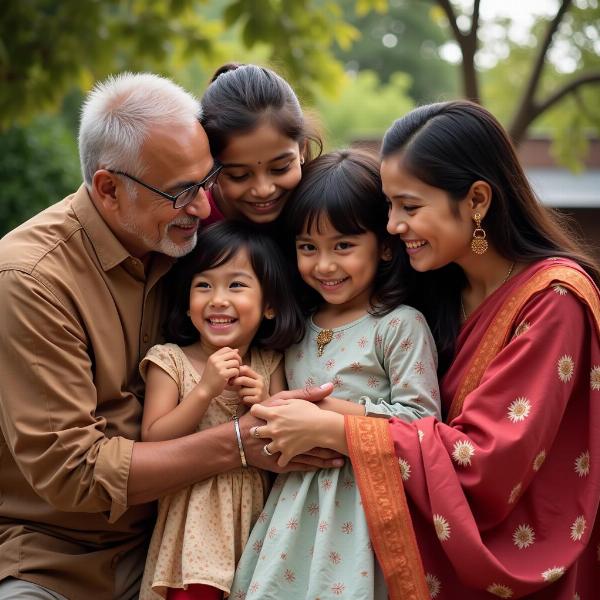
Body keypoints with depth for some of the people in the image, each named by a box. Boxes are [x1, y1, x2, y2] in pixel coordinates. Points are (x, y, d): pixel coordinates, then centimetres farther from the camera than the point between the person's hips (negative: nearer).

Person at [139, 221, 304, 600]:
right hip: (194, 517, -3)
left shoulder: (269, 363, 3)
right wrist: (205, 390, -19)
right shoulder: (170, 361, -5)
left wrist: (265, 405, -13)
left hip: (256, 512, 3)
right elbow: (153, 441, -11)